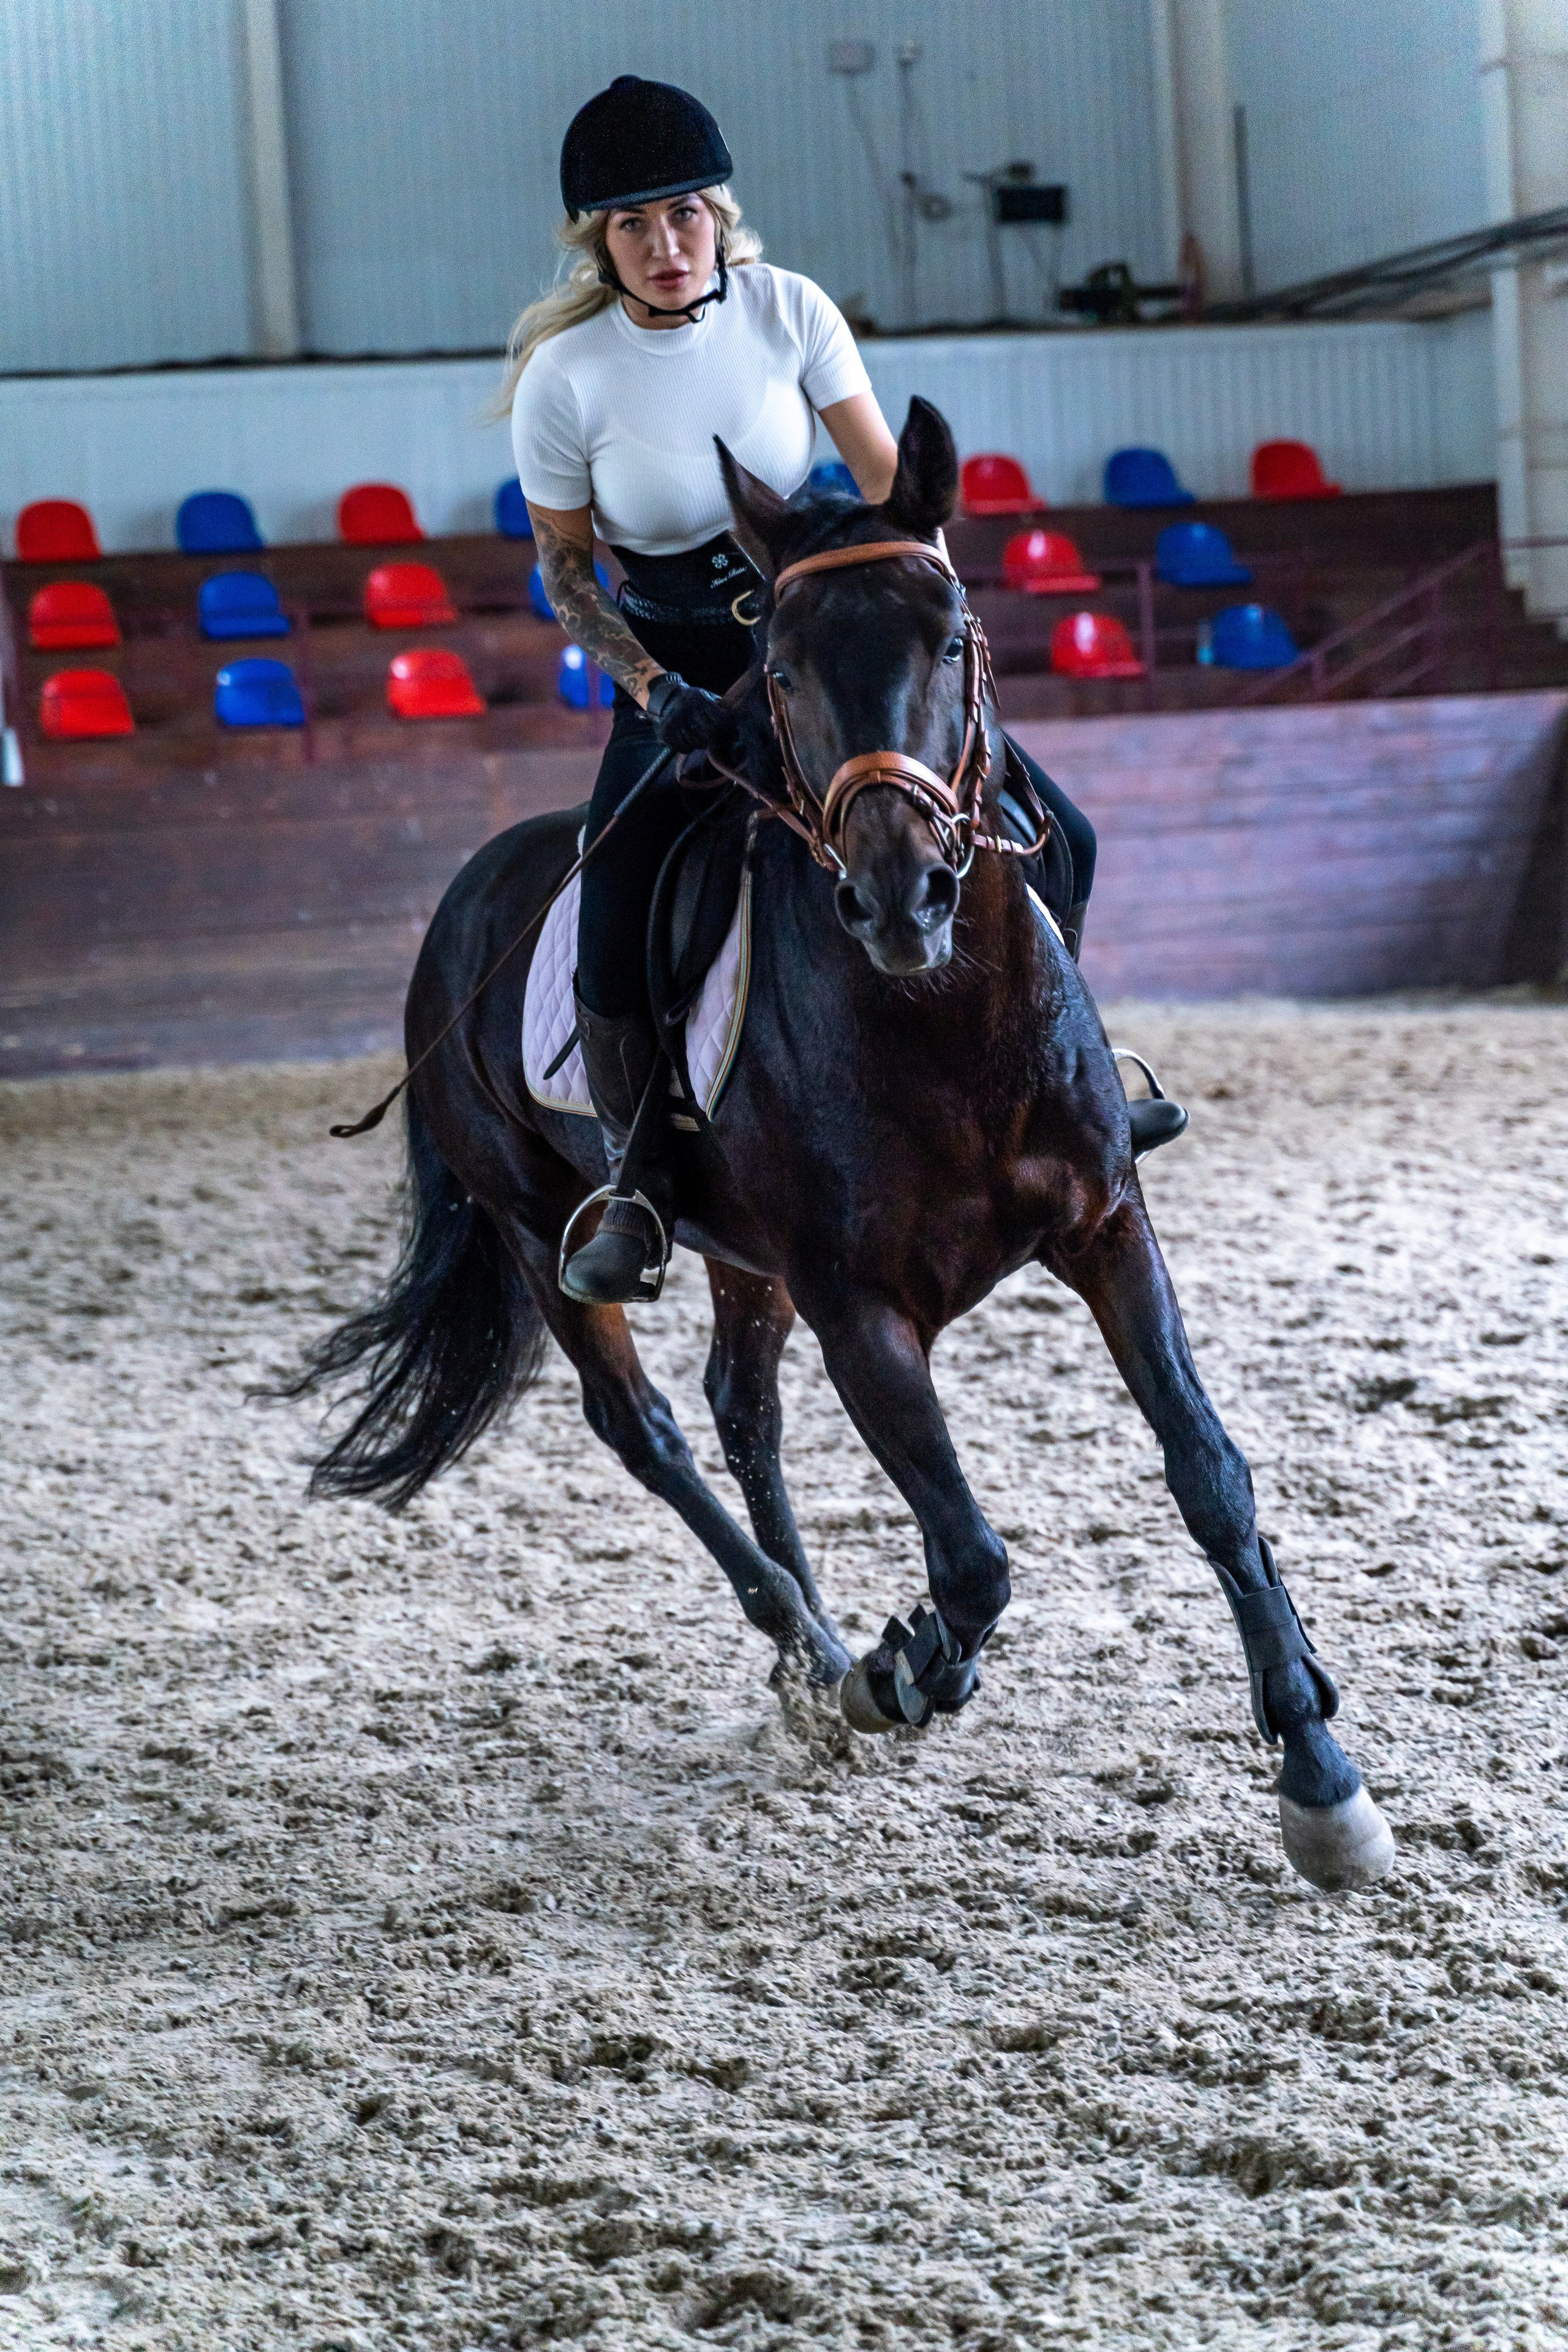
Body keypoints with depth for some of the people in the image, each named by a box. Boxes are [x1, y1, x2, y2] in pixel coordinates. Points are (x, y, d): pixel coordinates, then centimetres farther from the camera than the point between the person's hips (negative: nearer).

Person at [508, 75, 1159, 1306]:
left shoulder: (787, 308, -10)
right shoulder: (564, 374, -15)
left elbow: (888, 479, -3)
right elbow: (565, 566, -4)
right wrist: (655, 692, -17)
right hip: (677, 665, -2)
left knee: (1055, 847, -7)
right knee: (613, 967, -19)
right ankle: (638, 1185, 6)